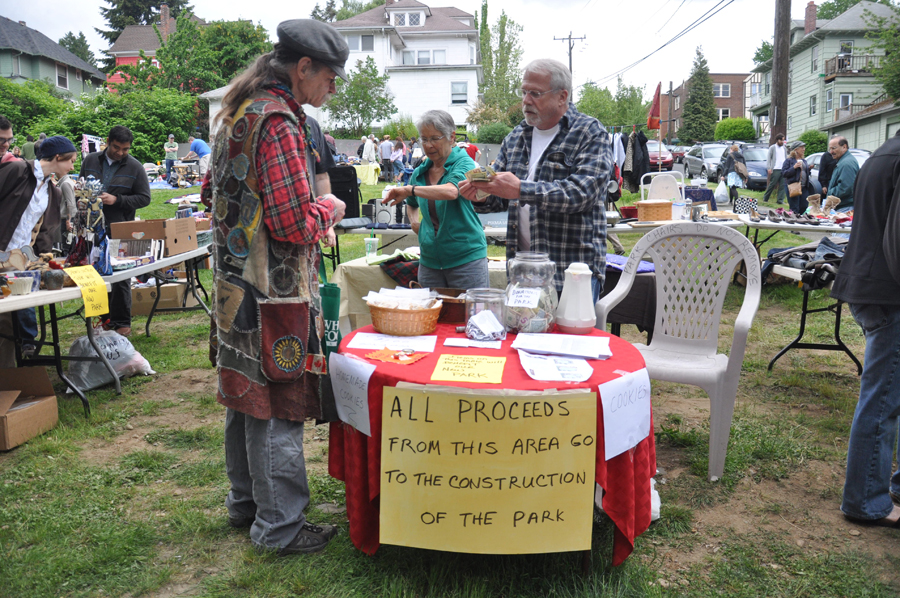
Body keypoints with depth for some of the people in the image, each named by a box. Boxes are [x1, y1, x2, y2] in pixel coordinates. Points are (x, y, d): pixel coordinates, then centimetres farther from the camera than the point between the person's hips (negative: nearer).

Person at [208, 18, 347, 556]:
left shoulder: (241, 111, 14)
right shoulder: (278, 121, -18)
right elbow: (294, 224, -22)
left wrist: (311, 212, 16)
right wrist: (329, 209, -3)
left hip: (238, 283, 10)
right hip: (274, 293, -10)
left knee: (248, 399, 19)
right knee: (278, 409, 0)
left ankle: (246, 503, 34)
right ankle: (279, 527, 13)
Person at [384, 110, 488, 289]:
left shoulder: (463, 163, -7)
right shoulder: (420, 173, 11)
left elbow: (451, 191, -29)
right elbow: (411, 204, 30)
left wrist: (409, 189, -30)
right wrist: (414, 221, 9)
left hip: (466, 258, -5)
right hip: (430, 260, 6)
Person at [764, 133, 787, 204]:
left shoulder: (784, 148, 19)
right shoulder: (772, 147, 3)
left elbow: (786, 158, 22)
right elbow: (768, 158, -1)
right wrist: (769, 168, -12)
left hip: (783, 169, 5)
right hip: (775, 169, -5)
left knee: (782, 185, -1)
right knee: (772, 185, -3)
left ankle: (780, 200, -1)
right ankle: (765, 198, 8)